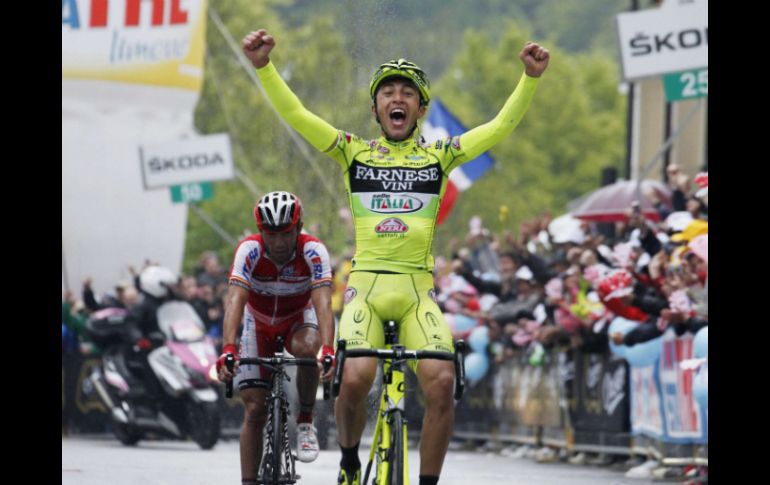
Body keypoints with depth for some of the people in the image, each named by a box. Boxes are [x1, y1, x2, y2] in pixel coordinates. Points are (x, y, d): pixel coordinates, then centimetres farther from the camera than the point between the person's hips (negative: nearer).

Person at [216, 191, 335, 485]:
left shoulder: (313, 252, -29)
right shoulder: (249, 251, -28)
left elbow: (323, 304, -40)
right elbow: (235, 301, -40)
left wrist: (328, 350, -57)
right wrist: (228, 349, -55)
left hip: (299, 320, -1)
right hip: (259, 324, 1)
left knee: (305, 348, -37)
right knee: (254, 410, -8)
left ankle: (305, 422, -17)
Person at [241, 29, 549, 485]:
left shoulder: (439, 156, 12)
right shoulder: (355, 152, 11)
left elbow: (501, 126, 3)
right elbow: (295, 113, 2)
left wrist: (531, 78, -11)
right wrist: (265, 66, -12)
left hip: (418, 291, 1)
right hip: (366, 286, -1)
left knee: (441, 383, -21)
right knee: (355, 380, -23)